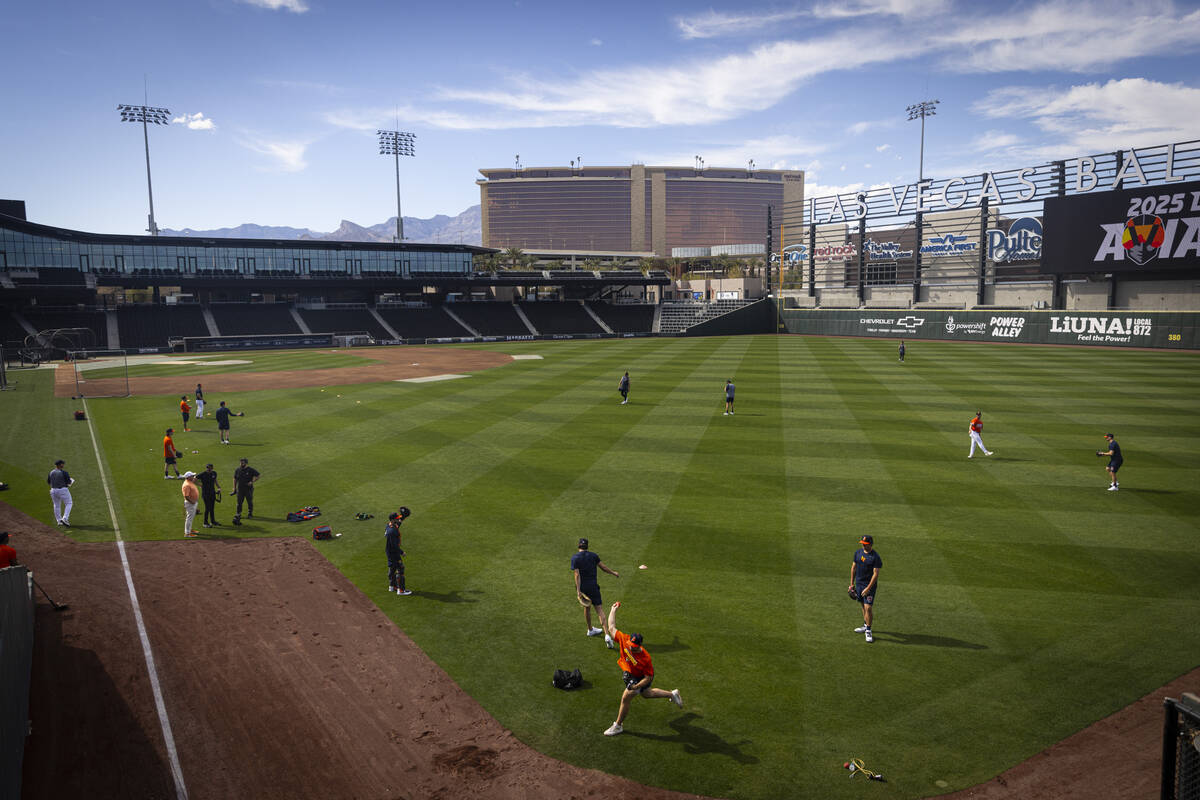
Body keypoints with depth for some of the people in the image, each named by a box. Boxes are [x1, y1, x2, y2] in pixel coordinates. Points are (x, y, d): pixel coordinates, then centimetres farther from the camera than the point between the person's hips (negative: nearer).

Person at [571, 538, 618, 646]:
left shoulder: (574, 558, -6)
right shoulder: (593, 555, 0)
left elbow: (577, 575, -12)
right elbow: (603, 567, 3)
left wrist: (578, 591, -15)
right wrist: (614, 573, 19)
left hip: (582, 587, 0)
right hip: (593, 586, 0)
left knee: (587, 607, 22)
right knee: (599, 609, -3)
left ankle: (590, 630, 39)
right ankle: (606, 635, -18)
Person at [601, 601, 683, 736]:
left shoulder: (645, 658, -37)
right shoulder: (624, 639, -29)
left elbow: (648, 678, -26)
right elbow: (611, 628, -18)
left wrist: (635, 686, -38)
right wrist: (613, 610, -15)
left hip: (640, 678, -7)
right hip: (629, 674, 7)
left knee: (625, 698, -8)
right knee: (646, 694, 27)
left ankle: (618, 725, 15)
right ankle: (672, 694, 48)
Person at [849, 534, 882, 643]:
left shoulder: (875, 557, -15)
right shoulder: (858, 552, 4)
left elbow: (875, 574, -17)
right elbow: (854, 567, 12)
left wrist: (868, 588, -19)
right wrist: (852, 583, 12)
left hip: (869, 585, -6)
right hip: (859, 583, 6)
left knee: (868, 608, -10)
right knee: (863, 606, 17)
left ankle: (868, 631, 0)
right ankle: (865, 625, 32)